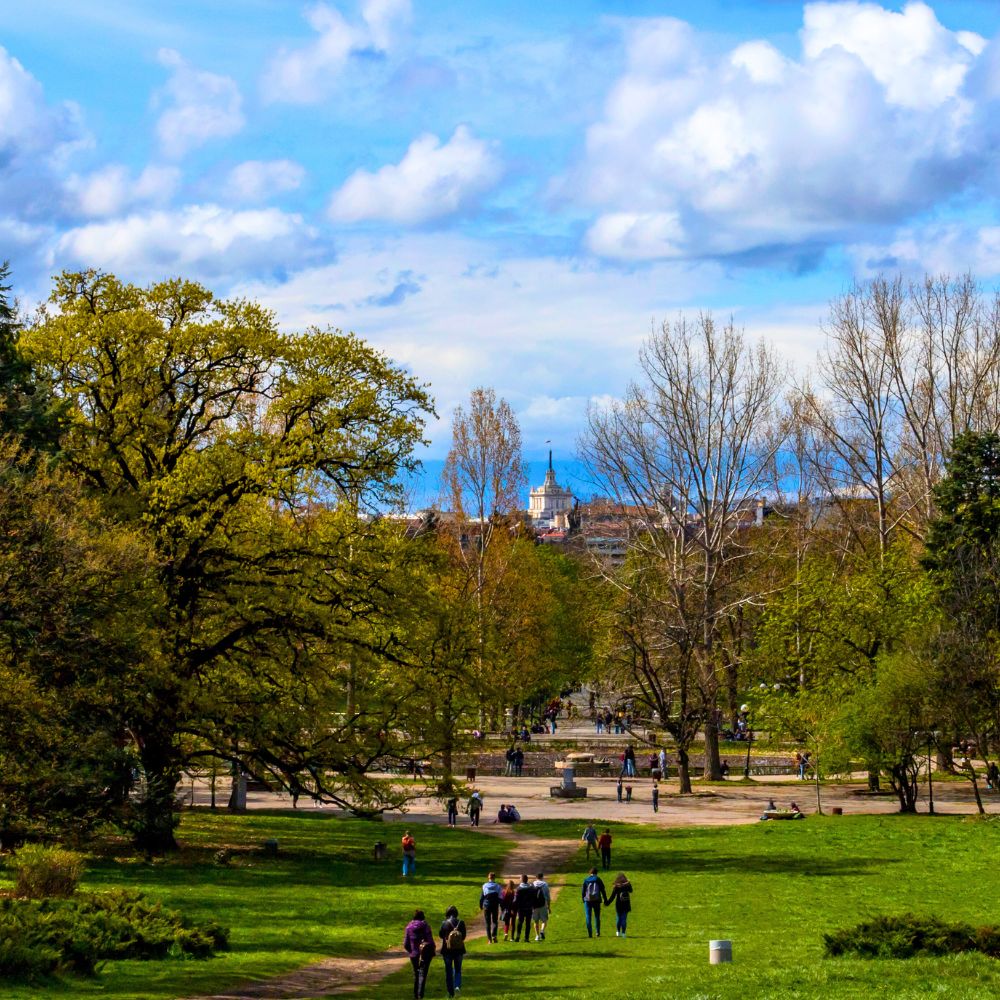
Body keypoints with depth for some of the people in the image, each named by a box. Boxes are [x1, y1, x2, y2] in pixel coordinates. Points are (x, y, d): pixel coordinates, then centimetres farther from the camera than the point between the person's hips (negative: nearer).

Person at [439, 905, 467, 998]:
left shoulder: (445, 924, -12)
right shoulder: (461, 923, -8)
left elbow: (440, 935, -2)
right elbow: (464, 936, -1)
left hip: (447, 950, -1)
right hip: (459, 950, 1)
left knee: (448, 971, 11)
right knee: (458, 970, 16)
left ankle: (451, 992, 14)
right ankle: (457, 986, -8)